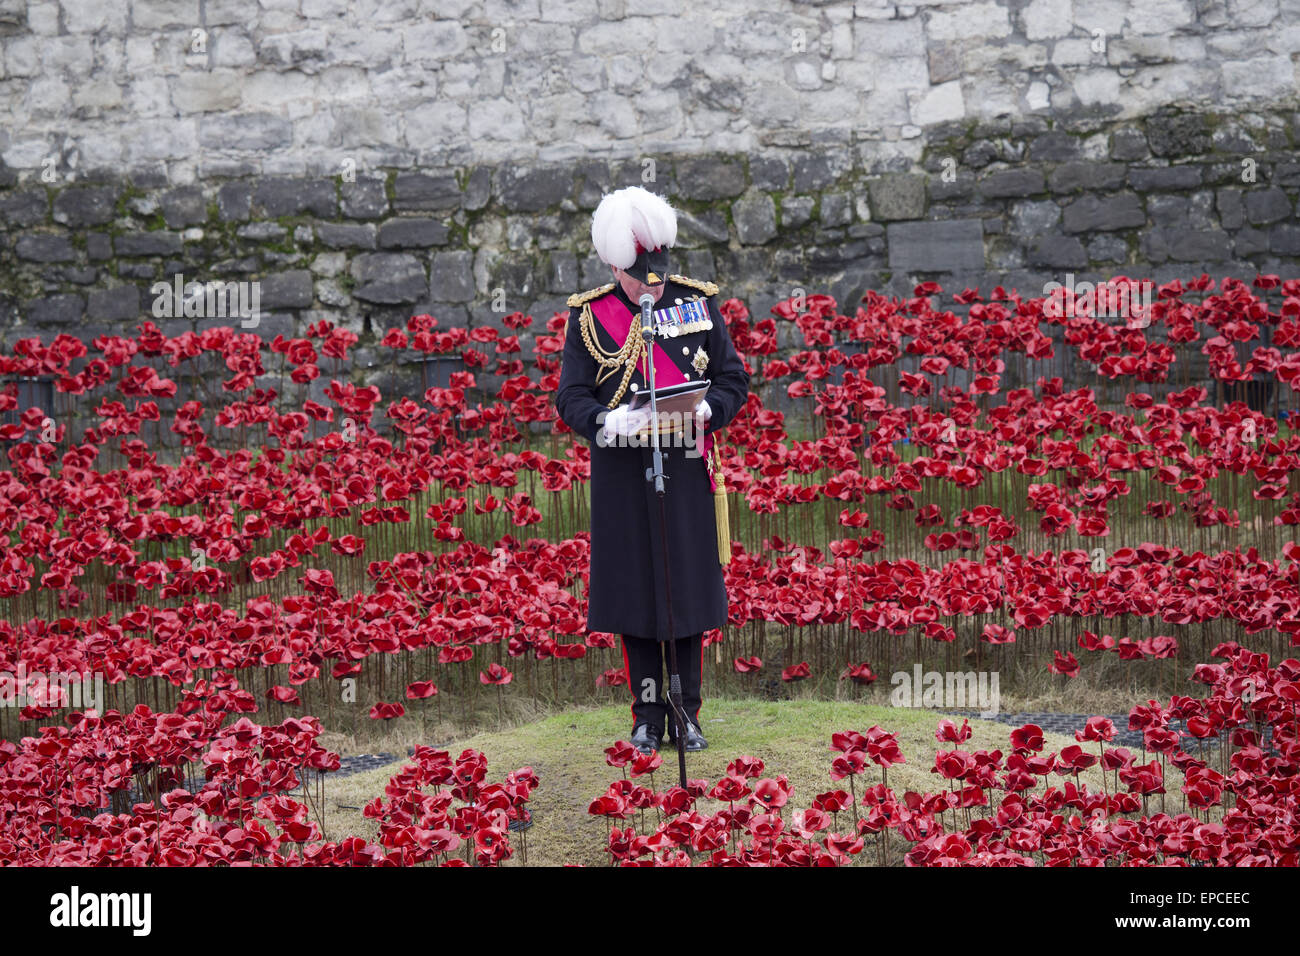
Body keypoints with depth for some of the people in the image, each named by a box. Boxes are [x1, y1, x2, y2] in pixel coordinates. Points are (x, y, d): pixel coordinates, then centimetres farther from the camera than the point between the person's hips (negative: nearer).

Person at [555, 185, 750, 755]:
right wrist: (606, 421, -23)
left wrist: (706, 409, -16)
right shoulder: (589, 316, -1)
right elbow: (571, 398, -1)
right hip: (623, 476, -1)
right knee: (634, 590, 4)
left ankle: (687, 713, 17)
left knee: (690, 590, 5)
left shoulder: (698, 303, 3)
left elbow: (734, 381, 6)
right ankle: (647, 715, 16)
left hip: (687, 472, 1)